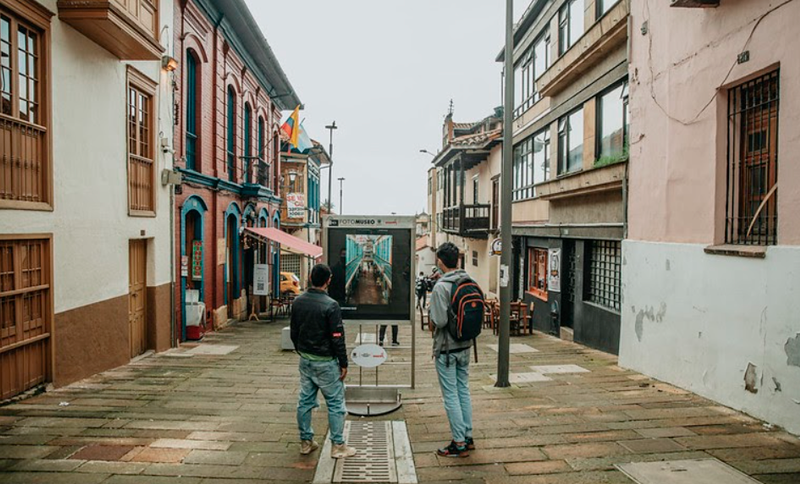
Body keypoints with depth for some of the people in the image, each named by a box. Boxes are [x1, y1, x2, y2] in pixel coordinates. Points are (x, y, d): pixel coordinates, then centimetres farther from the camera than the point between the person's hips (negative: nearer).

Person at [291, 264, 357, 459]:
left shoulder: (298, 302, 1)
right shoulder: (330, 305, -20)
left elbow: (294, 332, 11)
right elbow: (337, 338, -17)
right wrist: (344, 363, -9)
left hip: (305, 360, 7)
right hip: (325, 362, -7)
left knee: (305, 401, 15)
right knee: (335, 403, 5)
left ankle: (305, 442, 27)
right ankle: (338, 446, 12)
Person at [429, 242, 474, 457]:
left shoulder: (441, 287, -20)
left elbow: (439, 321, -23)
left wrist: (431, 321, -3)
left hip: (446, 348, -7)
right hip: (465, 345, 7)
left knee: (451, 395, 3)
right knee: (463, 390, 17)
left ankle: (459, 444, 11)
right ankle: (468, 437, 27)